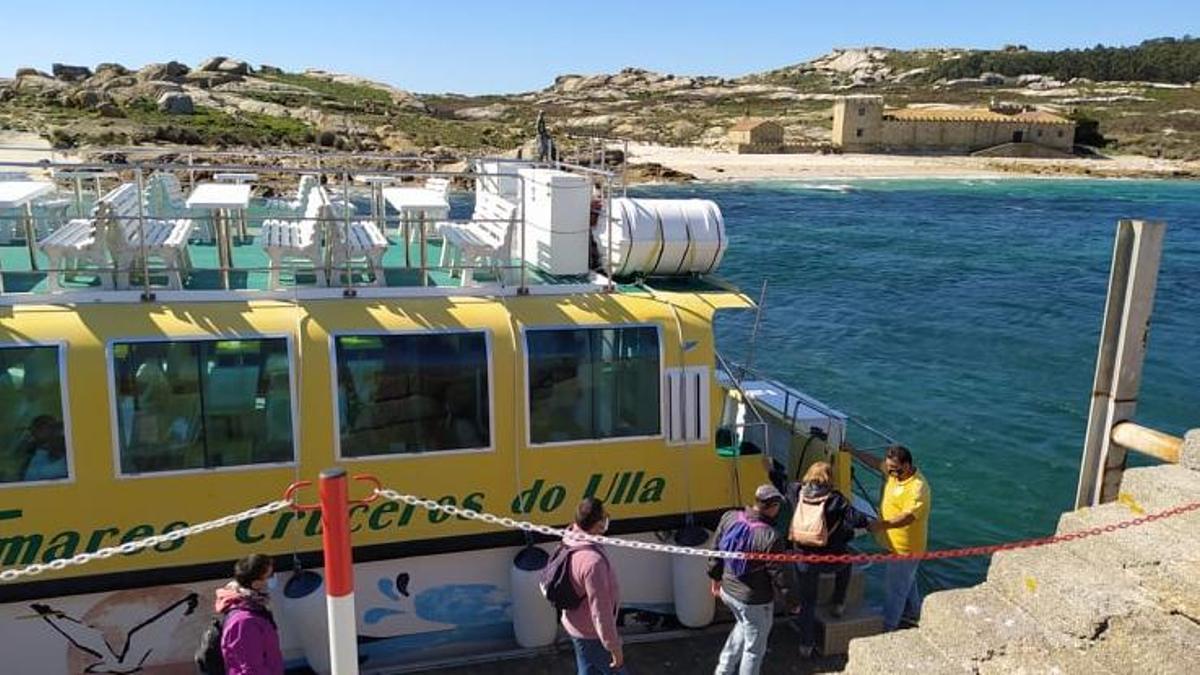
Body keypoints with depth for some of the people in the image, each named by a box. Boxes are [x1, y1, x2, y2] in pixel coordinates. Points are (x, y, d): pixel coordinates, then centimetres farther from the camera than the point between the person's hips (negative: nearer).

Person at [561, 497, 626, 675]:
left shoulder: (571, 542, -8)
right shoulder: (593, 561, -36)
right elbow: (601, 610, -30)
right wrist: (614, 646, -21)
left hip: (577, 625, 8)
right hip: (591, 633, -8)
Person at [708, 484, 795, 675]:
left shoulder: (729, 518, -11)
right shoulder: (770, 538, -30)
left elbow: (717, 551, 3)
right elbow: (778, 574, -19)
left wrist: (716, 578, 18)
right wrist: (790, 600, -2)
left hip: (728, 590, 7)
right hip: (754, 601, -7)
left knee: (743, 626, 34)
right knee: (754, 648, 14)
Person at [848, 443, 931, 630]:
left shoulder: (918, 488, -30)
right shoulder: (896, 473, -4)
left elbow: (907, 517, -39)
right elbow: (877, 462, 10)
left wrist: (881, 525, -49)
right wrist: (852, 451, 6)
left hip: (905, 548, -9)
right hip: (894, 543, 9)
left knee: (894, 588, 5)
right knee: (906, 580, 29)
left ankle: (888, 626, 19)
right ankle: (913, 613, 50)